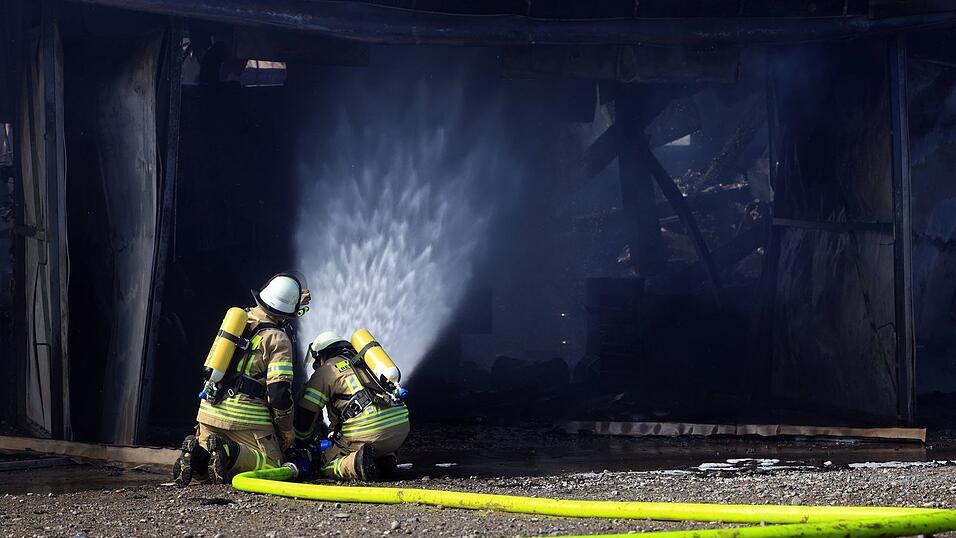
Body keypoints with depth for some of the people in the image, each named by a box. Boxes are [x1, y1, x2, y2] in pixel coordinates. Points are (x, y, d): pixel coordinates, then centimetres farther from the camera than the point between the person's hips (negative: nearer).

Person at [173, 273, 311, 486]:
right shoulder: (277, 338, -8)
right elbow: (279, 391, -12)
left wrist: (296, 302, 46)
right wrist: (287, 429, 1)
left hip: (209, 411, 6)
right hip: (246, 418, -6)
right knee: (270, 465, -1)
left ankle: (196, 452, -17)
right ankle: (230, 453, -26)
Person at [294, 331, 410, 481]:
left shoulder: (326, 369, 12)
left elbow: (305, 414, 10)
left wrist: (301, 444, 27)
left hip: (367, 429, -6)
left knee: (325, 465, 9)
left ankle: (356, 463, -20)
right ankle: (386, 460, 2)